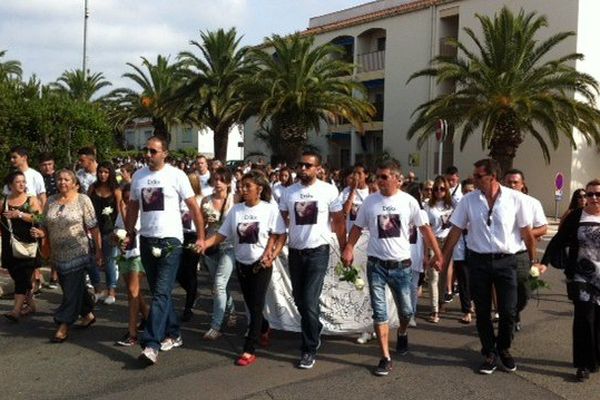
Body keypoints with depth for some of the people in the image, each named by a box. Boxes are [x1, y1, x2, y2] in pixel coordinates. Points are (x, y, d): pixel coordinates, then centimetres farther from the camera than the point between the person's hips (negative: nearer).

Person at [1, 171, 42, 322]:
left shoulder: (31, 200, 2)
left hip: (27, 246, -4)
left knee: (22, 277, -9)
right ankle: (30, 304, 25)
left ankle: (16, 310, -13)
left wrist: (20, 214, -16)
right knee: (18, 276, 10)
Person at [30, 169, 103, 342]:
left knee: (72, 290, -3)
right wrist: (39, 232, -9)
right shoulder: (51, 201, 8)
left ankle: (64, 326, 2)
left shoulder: (83, 200, -6)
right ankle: (88, 314, 32)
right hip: (59, 254, 6)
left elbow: (93, 227, -8)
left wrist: (99, 250, -10)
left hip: (77, 253, -5)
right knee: (73, 287, 15)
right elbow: (46, 226, 14)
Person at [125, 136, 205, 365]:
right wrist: (128, 234, 9)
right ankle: (173, 334, 27)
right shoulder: (138, 176, 8)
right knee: (159, 292, 13)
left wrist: (201, 237, -7)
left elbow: (193, 207, -5)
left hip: (170, 240, -5)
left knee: (161, 293, -10)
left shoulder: (176, 175, -6)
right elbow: (132, 207, 16)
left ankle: (151, 345, -12)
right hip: (147, 240, 6)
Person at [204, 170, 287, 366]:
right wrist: (203, 243, -14)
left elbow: (281, 236, -7)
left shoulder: (270, 209, -9)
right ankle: (263, 330, 41)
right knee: (250, 304, 15)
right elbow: (221, 234, 1)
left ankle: (249, 351, -3)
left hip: (261, 264, -4)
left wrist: (272, 256, -19)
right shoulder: (236, 210, 2)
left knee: (256, 305, -5)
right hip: (242, 263, 5)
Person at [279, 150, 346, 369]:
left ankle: (309, 349, 3)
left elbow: (338, 221, 0)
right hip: (295, 252, 4)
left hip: (318, 252, -4)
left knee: (309, 301, -10)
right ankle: (315, 333, 39)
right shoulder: (289, 191, 4)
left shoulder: (328, 190, -6)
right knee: (300, 300, 14)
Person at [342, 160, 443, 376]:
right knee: (379, 312, 1)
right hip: (376, 265, 0)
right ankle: (385, 358, 10)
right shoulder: (370, 201, -3)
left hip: (402, 265, 0)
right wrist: (348, 249, -11)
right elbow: (358, 227, 5)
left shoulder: (408, 201, -5)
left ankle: (402, 333, 45)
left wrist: (438, 254, 0)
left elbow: (424, 229, 1)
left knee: (407, 310, 12)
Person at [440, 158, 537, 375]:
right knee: (482, 312, 9)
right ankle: (489, 353, 27)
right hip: (478, 261, 1)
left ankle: (504, 349, 29)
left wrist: (534, 260, 4)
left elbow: (527, 233, 0)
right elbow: (455, 231, 2)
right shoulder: (468, 200, -3)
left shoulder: (515, 199, -7)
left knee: (508, 311, 3)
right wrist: (442, 258, 2)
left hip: (506, 261, -1)